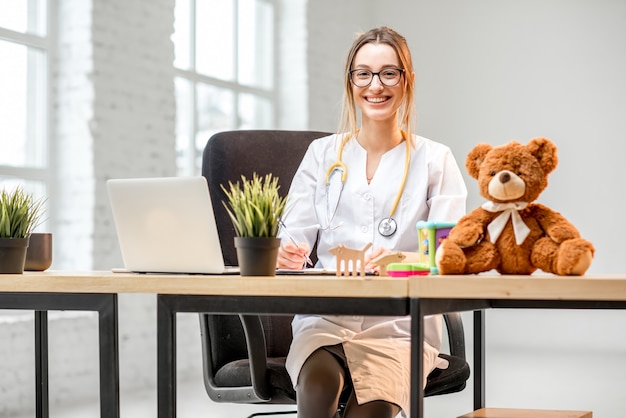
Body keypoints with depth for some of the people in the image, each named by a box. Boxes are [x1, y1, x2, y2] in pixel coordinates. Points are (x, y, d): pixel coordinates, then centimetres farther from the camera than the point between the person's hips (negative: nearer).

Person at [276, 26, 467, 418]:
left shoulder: (436, 160, 9)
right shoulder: (322, 154, 15)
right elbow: (294, 236, 7)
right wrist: (288, 256, -18)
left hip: (401, 323, -1)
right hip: (326, 317, 1)